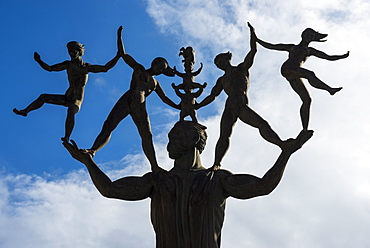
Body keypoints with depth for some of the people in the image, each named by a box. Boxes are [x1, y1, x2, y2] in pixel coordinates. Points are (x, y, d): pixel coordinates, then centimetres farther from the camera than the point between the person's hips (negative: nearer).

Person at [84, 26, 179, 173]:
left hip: (140, 108, 4)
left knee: (147, 135, -3)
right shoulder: (139, 69, 16)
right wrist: (119, 36, 7)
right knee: (109, 125, -18)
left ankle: (154, 166, -3)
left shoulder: (155, 83, 28)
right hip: (127, 100, -4)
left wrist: (179, 107, 23)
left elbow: (164, 99, 32)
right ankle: (93, 150, -28)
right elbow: (123, 54, 12)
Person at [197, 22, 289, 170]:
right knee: (224, 136, -12)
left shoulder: (242, 68, 19)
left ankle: (283, 145, -25)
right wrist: (196, 107, 26)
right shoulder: (221, 80, 28)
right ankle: (216, 165, -21)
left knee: (263, 125, -20)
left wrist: (252, 32, 5)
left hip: (242, 106, -2)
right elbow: (212, 96, 31)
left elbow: (253, 51, 10)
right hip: (229, 107, 2)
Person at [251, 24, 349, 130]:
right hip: (287, 69, -3)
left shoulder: (310, 50, 35)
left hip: (295, 76, 3)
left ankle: (305, 130, -19)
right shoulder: (292, 47, 29)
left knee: (307, 100, -13)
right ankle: (329, 89, -48)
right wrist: (257, 39, 27)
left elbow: (329, 57, 33)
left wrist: (343, 56, 24)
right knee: (310, 74, -31)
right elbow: (270, 46, 30)